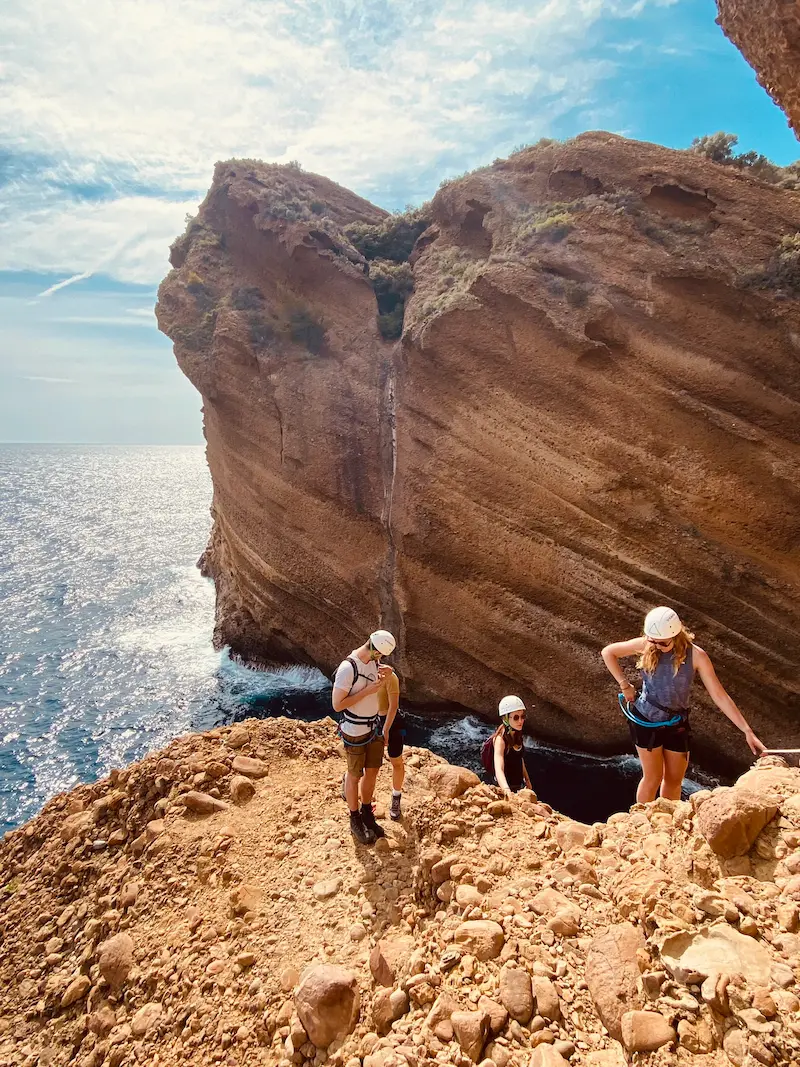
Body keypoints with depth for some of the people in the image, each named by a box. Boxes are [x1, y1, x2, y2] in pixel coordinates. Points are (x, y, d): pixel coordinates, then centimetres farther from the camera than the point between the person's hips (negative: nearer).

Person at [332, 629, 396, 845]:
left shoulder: (374, 661, -5)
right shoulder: (347, 668, -27)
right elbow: (337, 705, -23)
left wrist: (383, 677, -8)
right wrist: (367, 691, -26)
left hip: (374, 726, 6)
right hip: (355, 732, -6)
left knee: (372, 772, 18)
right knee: (355, 776, 12)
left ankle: (367, 814, 38)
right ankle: (355, 821, 33)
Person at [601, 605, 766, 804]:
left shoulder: (696, 655, -16)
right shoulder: (646, 645, -15)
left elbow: (719, 696, -13)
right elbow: (608, 652, -3)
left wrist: (747, 731, -17)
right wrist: (624, 685, -7)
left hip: (677, 725, 2)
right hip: (646, 720, -1)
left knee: (674, 780, 15)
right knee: (653, 778, 8)